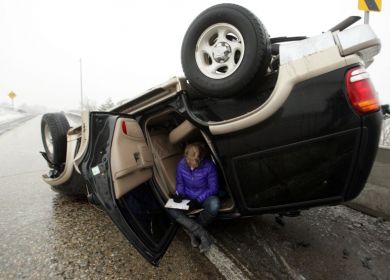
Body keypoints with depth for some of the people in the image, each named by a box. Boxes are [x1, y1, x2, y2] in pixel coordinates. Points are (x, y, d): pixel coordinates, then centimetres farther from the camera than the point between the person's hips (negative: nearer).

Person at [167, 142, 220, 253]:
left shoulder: (209, 166, -21)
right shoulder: (181, 165, -13)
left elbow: (213, 188, -13)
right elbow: (180, 183, 3)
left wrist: (198, 200, -24)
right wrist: (179, 194, -17)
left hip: (205, 197, -2)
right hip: (188, 198, 3)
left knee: (214, 205, -38)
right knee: (171, 209, -26)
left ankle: (192, 230, -11)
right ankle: (202, 233, -25)